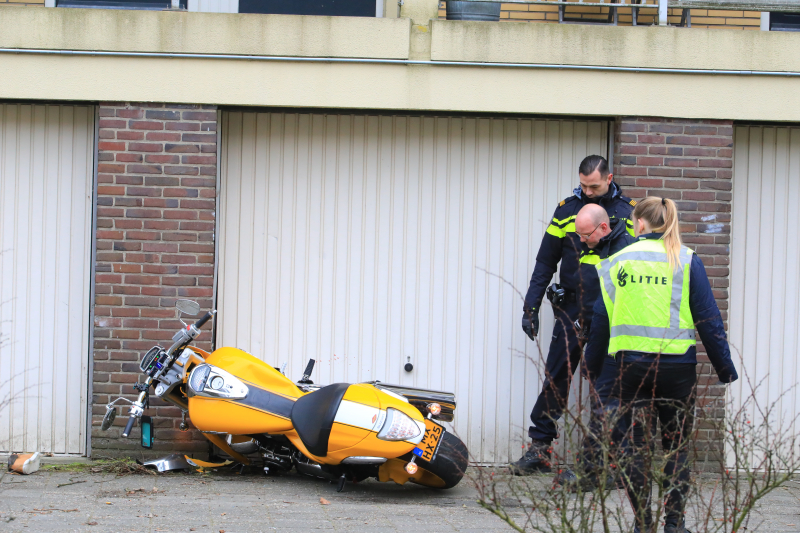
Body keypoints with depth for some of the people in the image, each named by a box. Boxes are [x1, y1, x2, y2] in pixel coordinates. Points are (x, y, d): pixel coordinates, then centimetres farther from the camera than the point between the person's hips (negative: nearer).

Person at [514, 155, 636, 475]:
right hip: (572, 307, 1)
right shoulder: (567, 209, 7)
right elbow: (545, 262, 9)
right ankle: (539, 449, 6)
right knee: (555, 379, 0)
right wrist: (531, 307, 3)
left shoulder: (628, 212, 4)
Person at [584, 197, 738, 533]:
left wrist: (591, 363, 19)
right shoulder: (687, 261, 0)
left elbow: (601, 319, 8)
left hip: (631, 364, 1)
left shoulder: (617, 262, 4)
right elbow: (708, 319, -2)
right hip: (677, 366, -1)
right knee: (676, 447, 9)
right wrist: (725, 369, 3)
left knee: (633, 446, 8)